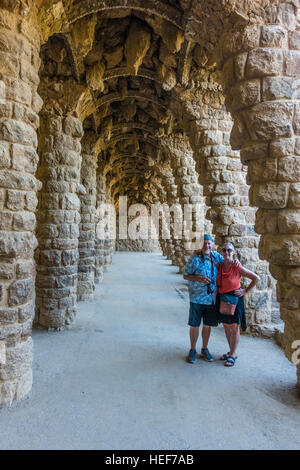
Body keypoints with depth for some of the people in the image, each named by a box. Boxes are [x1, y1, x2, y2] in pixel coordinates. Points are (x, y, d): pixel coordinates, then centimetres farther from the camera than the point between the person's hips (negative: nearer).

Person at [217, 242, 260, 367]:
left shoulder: (238, 268, -14)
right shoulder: (220, 266, 1)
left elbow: (256, 278, -7)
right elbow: (218, 283, 20)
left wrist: (246, 291, -7)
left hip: (234, 299, -6)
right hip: (222, 299, 6)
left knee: (234, 328, 3)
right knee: (226, 326, 14)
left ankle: (233, 355, 15)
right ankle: (231, 351, 29)